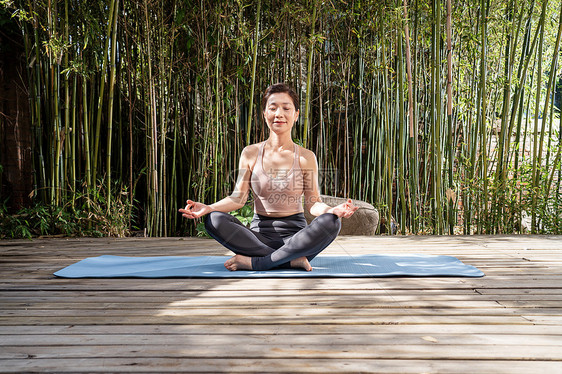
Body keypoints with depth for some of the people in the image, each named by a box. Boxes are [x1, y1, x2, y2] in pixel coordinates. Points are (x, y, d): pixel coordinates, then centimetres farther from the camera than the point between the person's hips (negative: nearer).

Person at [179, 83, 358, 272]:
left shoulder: (306, 157, 2)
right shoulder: (250, 154, 5)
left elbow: (313, 203, 0)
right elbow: (238, 197, 2)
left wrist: (332, 210, -23)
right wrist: (209, 208, -16)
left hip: (295, 233, -1)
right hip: (260, 233, 1)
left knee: (330, 222, -31)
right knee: (214, 220, -25)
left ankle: (255, 262, -28)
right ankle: (293, 260, -29)